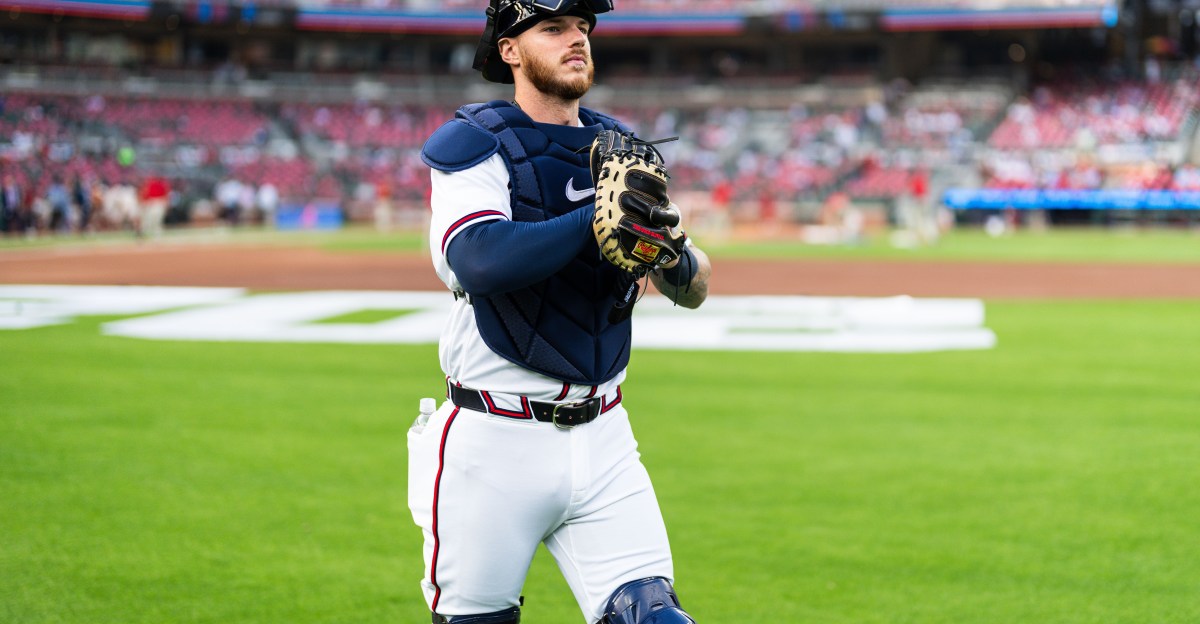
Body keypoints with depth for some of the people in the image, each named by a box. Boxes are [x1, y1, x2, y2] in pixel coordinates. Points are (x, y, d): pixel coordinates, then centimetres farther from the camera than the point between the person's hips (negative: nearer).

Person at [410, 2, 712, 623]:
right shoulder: (472, 144, -6)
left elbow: (696, 289, 8)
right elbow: (478, 261, -24)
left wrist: (678, 262, -15)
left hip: (603, 439, 4)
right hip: (491, 444, -4)